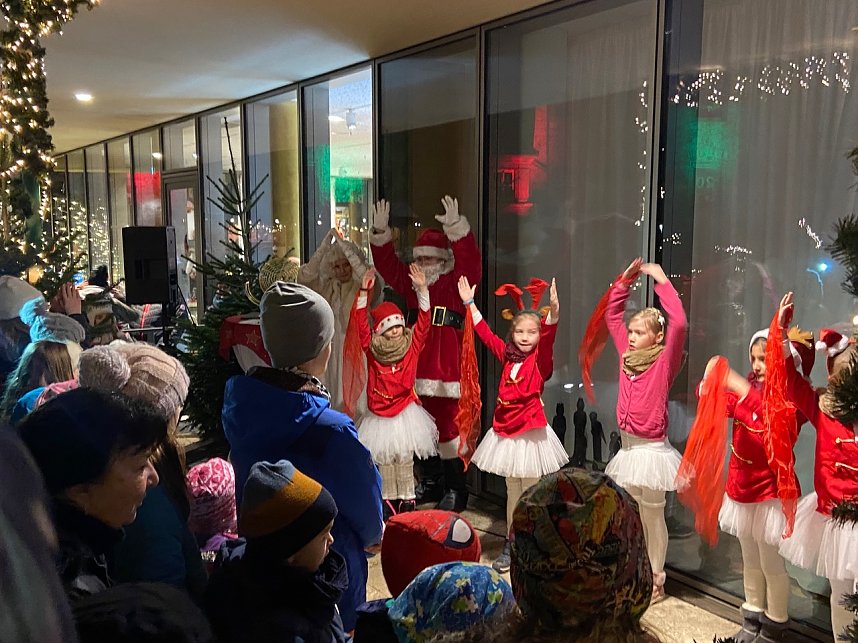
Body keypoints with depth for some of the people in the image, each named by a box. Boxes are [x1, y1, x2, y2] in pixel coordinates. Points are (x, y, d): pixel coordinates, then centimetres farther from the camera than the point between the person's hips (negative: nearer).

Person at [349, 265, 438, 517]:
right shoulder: (372, 350, -3)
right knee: (384, 461, 9)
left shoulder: (412, 346, -2)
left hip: (405, 413, 0)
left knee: (405, 459, 8)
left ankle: (407, 499, 16)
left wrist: (422, 289, -19)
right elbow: (361, 325, -9)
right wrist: (364, 293, -17)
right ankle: (387, 499, 20)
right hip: (380, 416, 1)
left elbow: (423, 321, -9)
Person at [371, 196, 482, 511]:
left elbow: (471, 261, -19)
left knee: (447, 426, -6)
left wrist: (456, 227, -31)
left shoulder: (456, 282, -3)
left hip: (445, 367, -7)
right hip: (414, 365, 7)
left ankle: (455, 490, 5)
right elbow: (386, 264, 13)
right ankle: (428, 484, 28)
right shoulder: (410, 282, 14)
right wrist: (381, 233, 0)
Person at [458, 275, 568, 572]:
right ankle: (512, 545, 25)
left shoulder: (540, 358, -7)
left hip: (532, 433, -5)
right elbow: (485, 334, 17)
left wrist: (553, 310, -44)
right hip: (506, 432, 5)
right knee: (512, 493, 15)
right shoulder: (508, 355, 6)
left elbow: (548, 335, -26)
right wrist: (469, 302, 20)